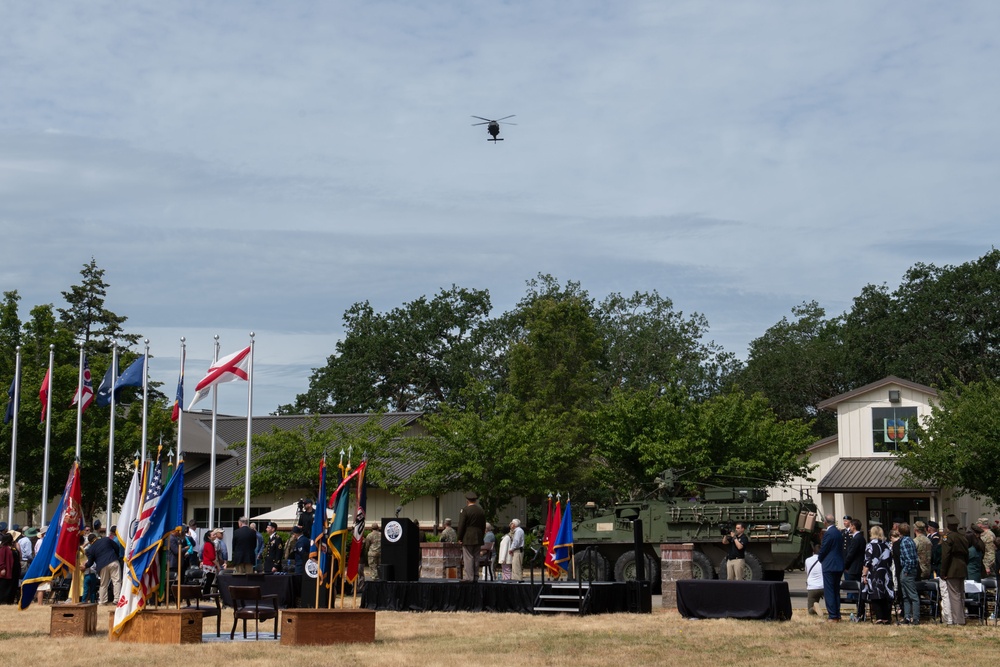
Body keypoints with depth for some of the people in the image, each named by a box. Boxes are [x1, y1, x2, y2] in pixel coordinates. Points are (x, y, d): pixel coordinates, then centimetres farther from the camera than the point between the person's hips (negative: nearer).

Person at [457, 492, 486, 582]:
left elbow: (461, 525, -11)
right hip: (478, 539, 6)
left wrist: (459, 538, -5)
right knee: (476, 558, 10)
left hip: (468, 539, -6)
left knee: (468, 558, -5)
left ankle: (468, 577, -8)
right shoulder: (481, 511, 9)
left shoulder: (465, 510, -11)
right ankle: (475, 577, 13)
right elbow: (484, 526, 14)